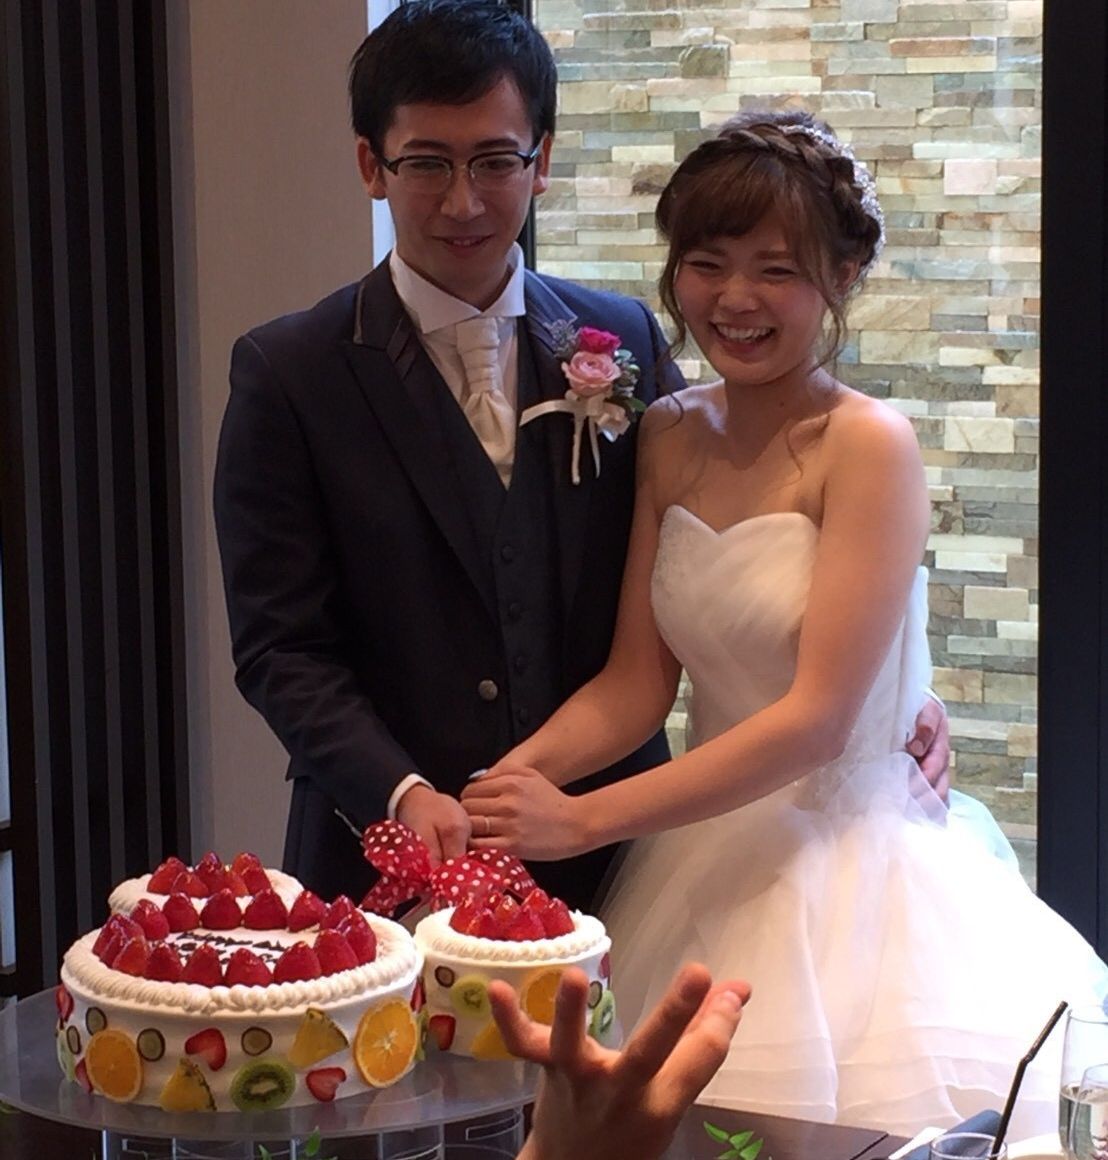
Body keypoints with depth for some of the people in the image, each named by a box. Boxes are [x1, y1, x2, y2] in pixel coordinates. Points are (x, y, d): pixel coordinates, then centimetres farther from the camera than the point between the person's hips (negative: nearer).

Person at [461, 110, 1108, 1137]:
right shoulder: (669, 438, 7)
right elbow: (637, 679, 5)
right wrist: (516, 776, -15)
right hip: (702, 855, 5)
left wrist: (585, 819, -20)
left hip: (849, 871, -5)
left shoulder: (868, 446, -12)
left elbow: (817, 716, -17)